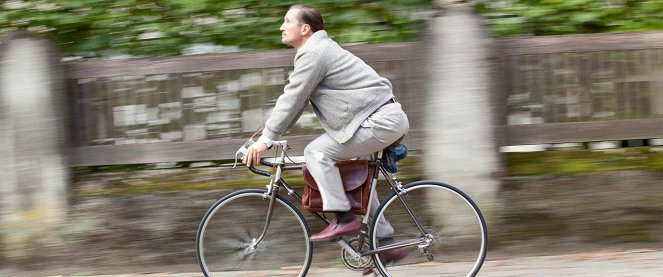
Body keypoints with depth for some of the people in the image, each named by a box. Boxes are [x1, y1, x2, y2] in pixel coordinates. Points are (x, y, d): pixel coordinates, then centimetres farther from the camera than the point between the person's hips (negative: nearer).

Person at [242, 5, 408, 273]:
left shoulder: (312, 54, -12)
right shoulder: (319, 49, 21)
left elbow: (292, 99, -15)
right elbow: (295, 100, 22)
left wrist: (266, 139, -14)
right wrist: (270, 131, 18)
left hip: (380, 120, -11)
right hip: (390, 119, 11)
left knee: (317, 152, -12)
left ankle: (343, 218, -12)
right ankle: (386, 242, 21)